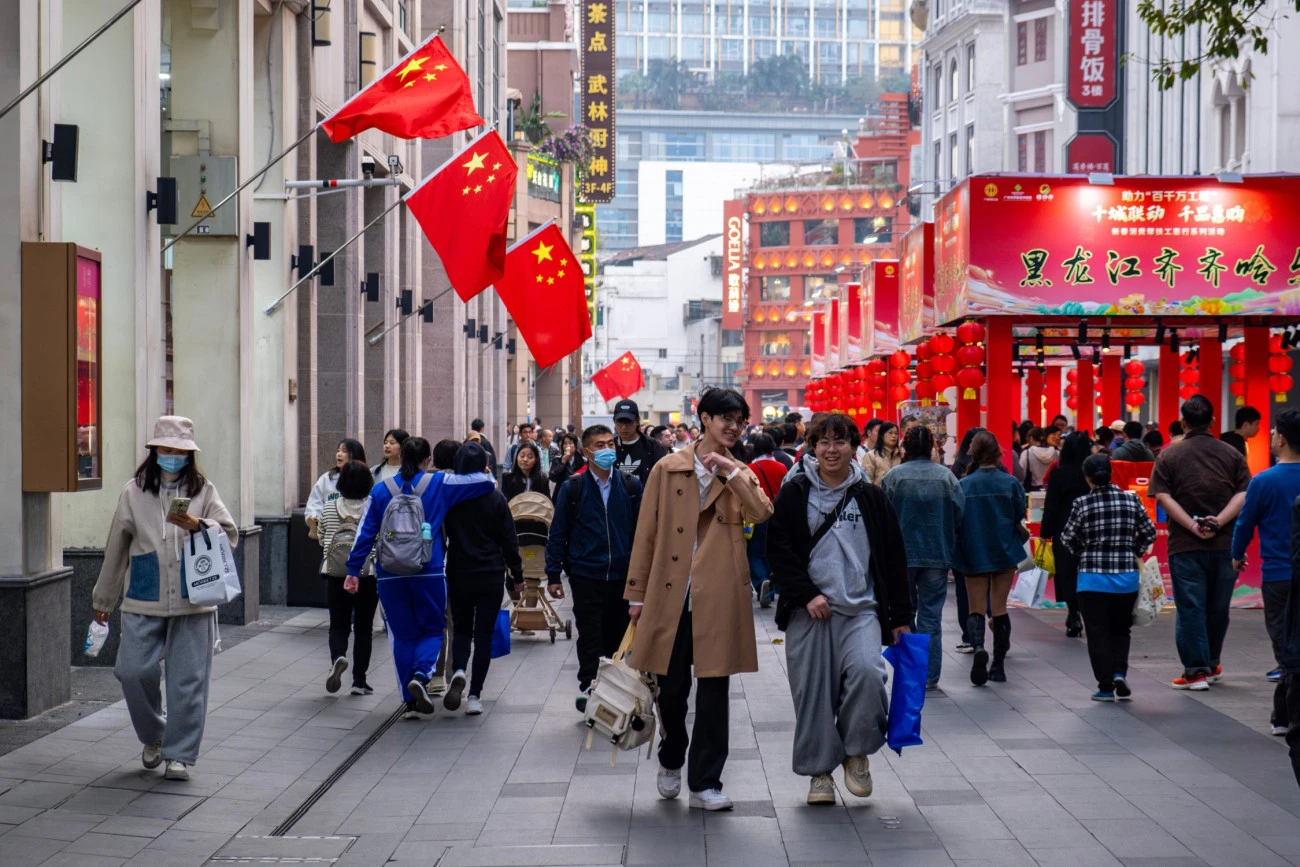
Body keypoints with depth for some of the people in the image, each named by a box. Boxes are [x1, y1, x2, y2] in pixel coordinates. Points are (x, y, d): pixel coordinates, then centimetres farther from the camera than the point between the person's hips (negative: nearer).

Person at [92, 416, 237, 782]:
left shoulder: (203, 491, 6)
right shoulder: (134, 492, 7)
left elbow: (230, 534, -1)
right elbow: (116, 547, 13)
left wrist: (196, 525, -20)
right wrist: (103, 599, 19)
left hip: (193, 601, -1)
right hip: (143, 601, 1)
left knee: (188, 679, -1)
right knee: (133, 671, -5)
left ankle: (179, 754, 11)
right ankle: (152, 736, 21)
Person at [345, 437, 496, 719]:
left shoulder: (380, 490, 5)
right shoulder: (440, 484, 0)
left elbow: (366, 532, 4)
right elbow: (486, 482, 2)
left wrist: (354, 570, 8)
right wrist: (488, 476, 25)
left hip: (390, 575, 2)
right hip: (429, 573, -2)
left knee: (403, 635, 10)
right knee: (432, 629, 12)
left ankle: (410, 701, 8)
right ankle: (421, 675, -15)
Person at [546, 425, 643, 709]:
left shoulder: (631, 486, 4)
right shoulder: (572, 489, -1)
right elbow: (558, 534, 1)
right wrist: (553, 575, -2)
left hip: (623, 576, 2)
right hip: (586, 576, -2)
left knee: (617, 638, 11)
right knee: (590, 638, -2)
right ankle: (589, 690, 0)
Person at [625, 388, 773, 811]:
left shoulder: (740, 475, 10)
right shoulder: (668, 469, 5)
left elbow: (762, 513, -11)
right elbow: (646, 535, 6)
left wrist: (730, 471, -12)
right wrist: (637, 594, 4)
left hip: (719, 598, 0)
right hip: (669, 596, 0)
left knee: (713, 691, 0)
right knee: (671, 686, 9)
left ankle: (705, 783, 7)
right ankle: (671, 761, 34)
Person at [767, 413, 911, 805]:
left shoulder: (871, 497, 8)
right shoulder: (795, 495, 5)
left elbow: (893, 559, 10)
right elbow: (779, 549, 1)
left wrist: (900, 617, 8)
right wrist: (807, 594, -10)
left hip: (861, 609, 0)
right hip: (808, 610, 0)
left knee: (866, 671, -21)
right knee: (812, 689, 0)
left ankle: (858, 751, 2)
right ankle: (819, 770, 15)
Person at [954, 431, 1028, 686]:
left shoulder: (963, 485, -10)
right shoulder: (1010, 483, -8)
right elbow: (1020, 516, -2)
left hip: (974, 555, -1)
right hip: (1005, 552, 1)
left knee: (976, 609, 6)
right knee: (999, 609, 12)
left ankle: (978, 646, -22)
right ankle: (998, 665, 15)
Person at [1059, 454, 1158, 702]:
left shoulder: (1082, 504, -8)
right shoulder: (1130, 499, -2)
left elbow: (1067, 539, -4)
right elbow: (1149, 533, 3)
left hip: (1093, 578, -2)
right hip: (1126, 577, 2)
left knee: (1098, 632, 6)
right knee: (1120, 629, 19)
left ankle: (1106, 686, 4)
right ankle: (1119, 672, 1)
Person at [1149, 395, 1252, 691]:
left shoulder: (1169, 455, -1)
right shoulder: (1231, 454, 4)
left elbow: (1163, 496, -10)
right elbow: (1244, 494, -5)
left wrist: (1193, 526, -13)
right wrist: (1219, 521, -12)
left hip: (1185, 545, -2)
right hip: (1224, 543, 3)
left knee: (1190, 607, 1)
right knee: (1218, 607, 16)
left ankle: (1196, 670, -1)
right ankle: (1211, 664, 29)